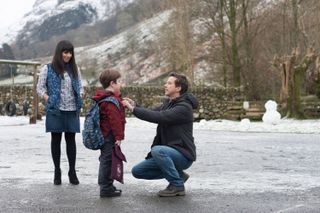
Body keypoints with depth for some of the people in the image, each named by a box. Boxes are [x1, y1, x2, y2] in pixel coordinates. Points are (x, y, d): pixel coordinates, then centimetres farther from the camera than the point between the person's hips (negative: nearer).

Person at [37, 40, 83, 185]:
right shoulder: (48, 69, 0)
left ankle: (72, 171, 11)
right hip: (55, 111, -2)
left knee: (71, 140, 4)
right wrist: (49, 100, -10)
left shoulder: (74, 69, 10)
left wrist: (79, 99, -1)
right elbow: (40, 88, 1)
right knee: (56, 140, 5)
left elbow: (80, 87, 16)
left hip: (72, 111, 2)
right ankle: (57, 171, 15)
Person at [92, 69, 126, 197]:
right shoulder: (111, 101, -19)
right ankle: (106, 188, 0)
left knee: (106, 160, 17)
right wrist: (119, 136, -21)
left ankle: (107, 186, 27)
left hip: (104, 134, 11)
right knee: (107, 160, -5)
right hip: (110, 137, -11)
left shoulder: (104, 98, 15)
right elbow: (115, 120, -23)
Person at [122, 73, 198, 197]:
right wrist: (134, 105, -11)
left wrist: (133, 109, -25)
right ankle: (178, 175, 11)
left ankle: (177, 185, -18)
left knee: (157, 150, -37)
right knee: (137, 171, 3)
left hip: (183, 155, -9)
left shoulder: (184, 107, -18)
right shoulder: (169, 104, 13)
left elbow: (158, 117, -28)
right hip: (168, 152, 9)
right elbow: (152, 113, 6)